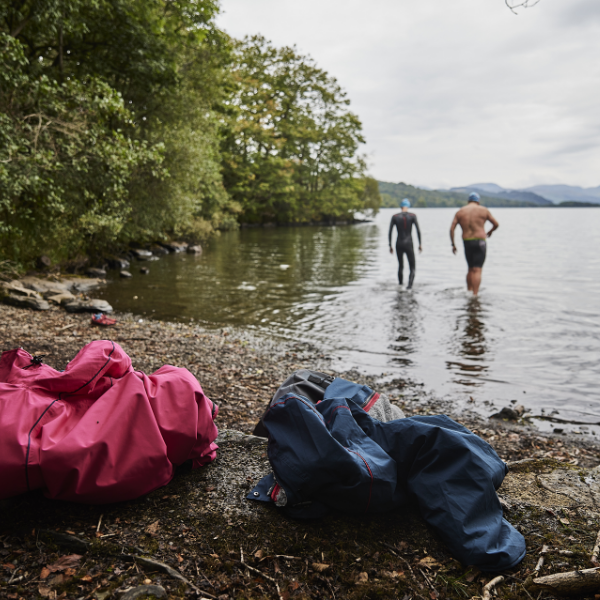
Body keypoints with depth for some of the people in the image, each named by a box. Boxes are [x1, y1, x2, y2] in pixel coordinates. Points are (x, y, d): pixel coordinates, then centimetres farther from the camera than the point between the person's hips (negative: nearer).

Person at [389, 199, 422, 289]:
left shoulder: (395, 217, 2)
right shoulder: (412, 216, -2)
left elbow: (389, 233, 0)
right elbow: (418, 230, -8)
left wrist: (390, 246, 8)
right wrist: (420, 244, 0)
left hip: (398, 244, 3)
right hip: (409, 244, -2)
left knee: (400, 265, 24)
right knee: (412, 268, 2)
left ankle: (400, 283, 36)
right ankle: (410, 284, -24)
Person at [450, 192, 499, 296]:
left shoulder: (460, 212, 8)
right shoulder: (483, 210, 3)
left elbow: (451, 229, 1)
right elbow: (496, 224, 10)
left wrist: (453, 244, 6)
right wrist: (490, 232, 30)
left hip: (466, 242, 3)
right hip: (480, 242, -3)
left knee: (471, 269, 19)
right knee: (477, 270, -7)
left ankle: (469, 292, 23)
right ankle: (475, 295, -14)